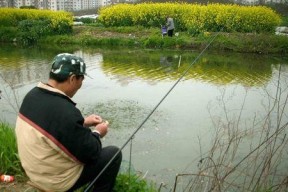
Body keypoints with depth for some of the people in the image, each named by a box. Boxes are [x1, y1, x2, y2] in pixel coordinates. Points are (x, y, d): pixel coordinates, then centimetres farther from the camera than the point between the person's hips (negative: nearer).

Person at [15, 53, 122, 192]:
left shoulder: (33, 95, -7)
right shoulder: (65, 112, -34)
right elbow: (90, 154, -22)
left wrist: (82, 122, 7)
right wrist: (97, 133, -3)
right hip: (58, 181, -8)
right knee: (114, 154, 4)